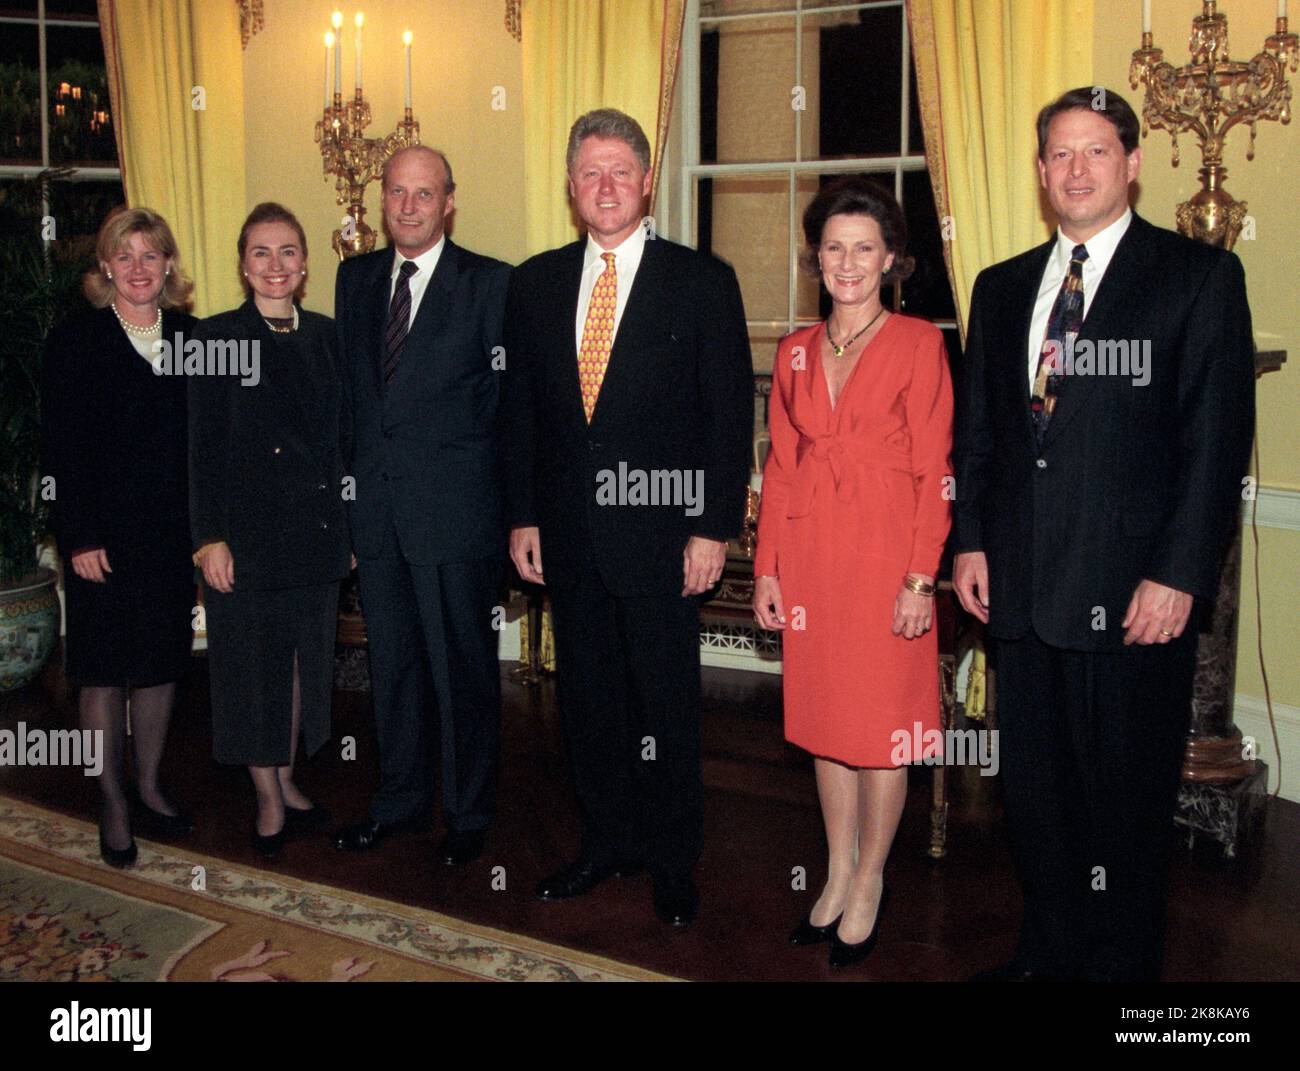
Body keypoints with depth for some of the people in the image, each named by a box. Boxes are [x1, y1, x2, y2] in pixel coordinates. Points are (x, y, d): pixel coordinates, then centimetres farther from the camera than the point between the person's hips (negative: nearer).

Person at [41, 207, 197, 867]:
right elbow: (62, 448, -6)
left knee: (161, 665, 12)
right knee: (105, 672, 5)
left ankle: (148, 787, 28)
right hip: (105, 536, -3)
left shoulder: (192, 337, 7)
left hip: (173, 533, 3)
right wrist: (80, 537, -11)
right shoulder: (74, 341, -2)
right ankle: (114, 805, 18)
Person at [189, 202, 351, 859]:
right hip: (246, 528, -3)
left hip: (315, 525, 4)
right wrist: (209, 537, -12)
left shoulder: (326, 336, 7)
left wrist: (347, 526, 7)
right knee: (252, 662, 6)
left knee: (303, 658, 13)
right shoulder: (216, 337, -4)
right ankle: (268, 799, 20)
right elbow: (202, 448, -6)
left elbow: (340, 435, 9)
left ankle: (287, 781, 30)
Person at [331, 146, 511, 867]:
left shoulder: (491, 284, -5)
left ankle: (468, 814, 23)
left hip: (454, 509, -5)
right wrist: (349, 483, 9)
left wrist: (508, 507, -8)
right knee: (390, 661, 16)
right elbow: (348, 384, 14)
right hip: (375, 506, 5)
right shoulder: (356, 278, 11)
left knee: (463, 667, 6)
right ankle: (400, 799, 33)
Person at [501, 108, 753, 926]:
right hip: (568, 531, 4)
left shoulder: (702, 282, -2)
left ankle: (674, 860, 23)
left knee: (667, 704, 6)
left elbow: (731, 414, -5)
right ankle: (608, 842, 30)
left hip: (661, 530, -4)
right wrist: (522, 515, 6)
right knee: (588, 696, 13)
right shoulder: (536, 283, 9)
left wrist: (714, 528, -10)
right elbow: (520, 406, 11)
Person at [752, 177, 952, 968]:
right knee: (824, 719, 13)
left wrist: (922, 576, -12)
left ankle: (870, 881, 22)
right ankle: (840, 870, 29)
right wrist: (767, 568, 6)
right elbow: (780, 466, 10)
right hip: (810, 555, 5)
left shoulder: (919, 343, -3)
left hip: (885, 551, -4)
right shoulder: (796, 351, 10)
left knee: (882, 722, 5)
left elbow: (935, 470, -7)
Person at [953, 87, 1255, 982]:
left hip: (1134, 589, -4)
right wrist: (972, 541, 6)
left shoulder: (1200, 276, 0)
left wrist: (1179, 574, -13)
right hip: (1022, 583, 5)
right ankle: (1050, 949, 31)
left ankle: (1119, 963, 24)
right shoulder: (1002, 288, 15)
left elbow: (1218, 437, -7)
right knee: (1036, 784, 14)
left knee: (1126, 797, 6)